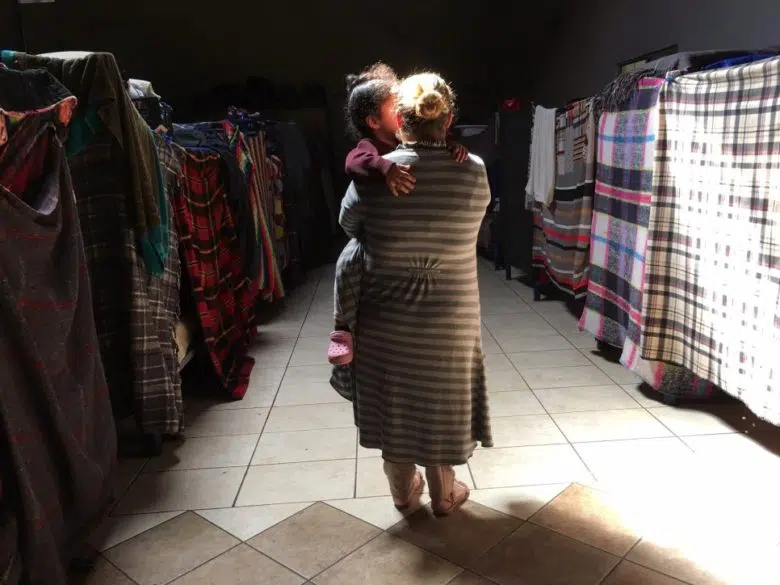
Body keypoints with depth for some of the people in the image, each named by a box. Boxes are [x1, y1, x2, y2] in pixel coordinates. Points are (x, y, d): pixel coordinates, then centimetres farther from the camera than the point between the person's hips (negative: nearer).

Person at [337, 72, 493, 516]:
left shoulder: (374, 174, -14)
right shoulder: (474, 173, -11)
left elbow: (348, 225, 2)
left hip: (387, 314, 0)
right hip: (448, 316, 1)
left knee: (394, 400, 18)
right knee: (440, 401, 18)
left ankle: (403, 490, 37)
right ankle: (443, 493, 36)